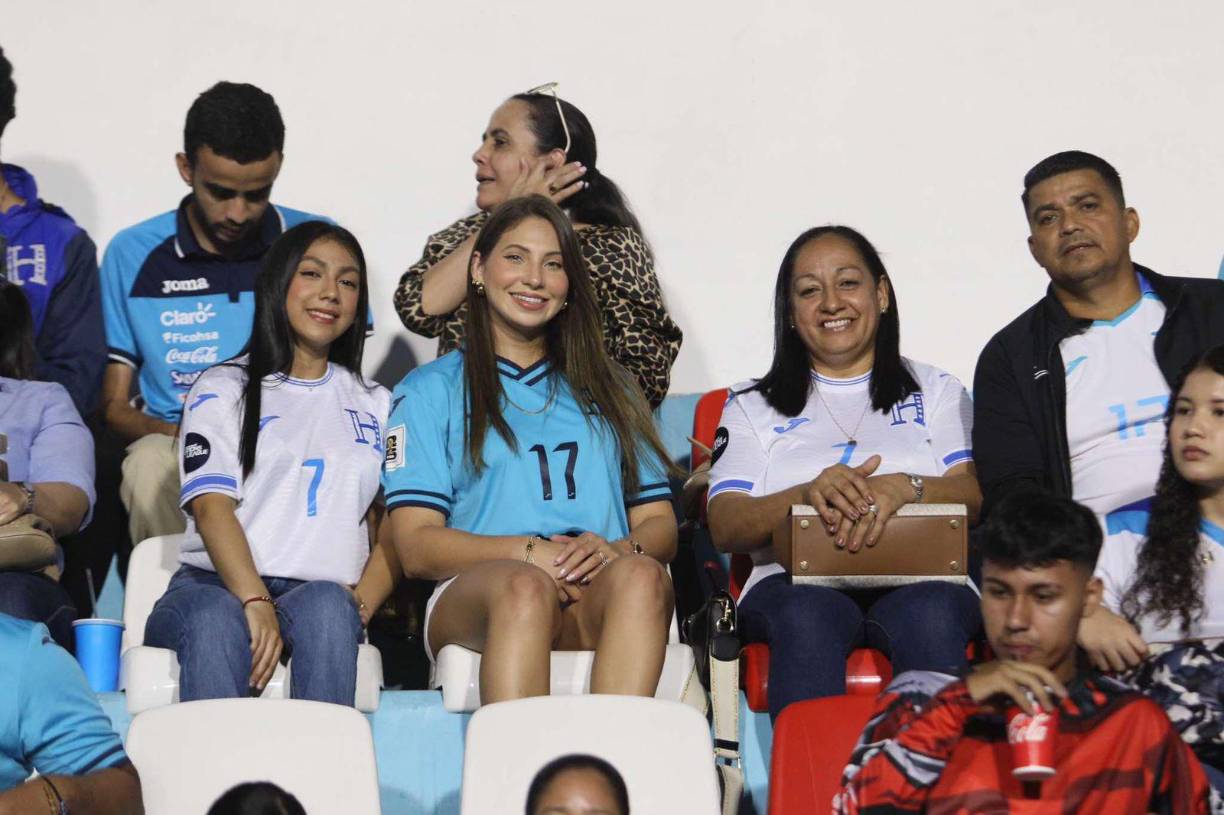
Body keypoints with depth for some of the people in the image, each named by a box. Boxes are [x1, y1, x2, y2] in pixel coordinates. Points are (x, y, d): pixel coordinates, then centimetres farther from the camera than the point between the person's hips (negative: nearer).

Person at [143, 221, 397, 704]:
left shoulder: (375, 405, 24)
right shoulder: (222, 389, 14)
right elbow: (211, 507, -3)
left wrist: (359, 606, -8)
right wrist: (255, 603, -21)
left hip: (323, 595, 1)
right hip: (214, 585, -1)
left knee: (328, 605, -35)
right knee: (216, 620, -37)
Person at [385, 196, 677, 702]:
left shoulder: (608, 389, 28)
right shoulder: (430, 391, 18)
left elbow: (660, 526, 18)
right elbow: (415, 547, 5)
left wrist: (618, 551, -8)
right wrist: (529, 552, -13)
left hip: (600, 602, 2)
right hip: (474, 596, -2)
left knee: (642, 578, -34)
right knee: (526, 586, -38)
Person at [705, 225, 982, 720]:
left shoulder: (937, 392, 26)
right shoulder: (752, 406, 24)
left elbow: (980, 492, 7)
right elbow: (724, 527, 8)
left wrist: (902, 488, -16)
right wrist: (808, 493, -14)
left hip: (919, 576, 0)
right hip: (797, 582, 0)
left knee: (931, 612, -37)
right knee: (810, 616, -38)